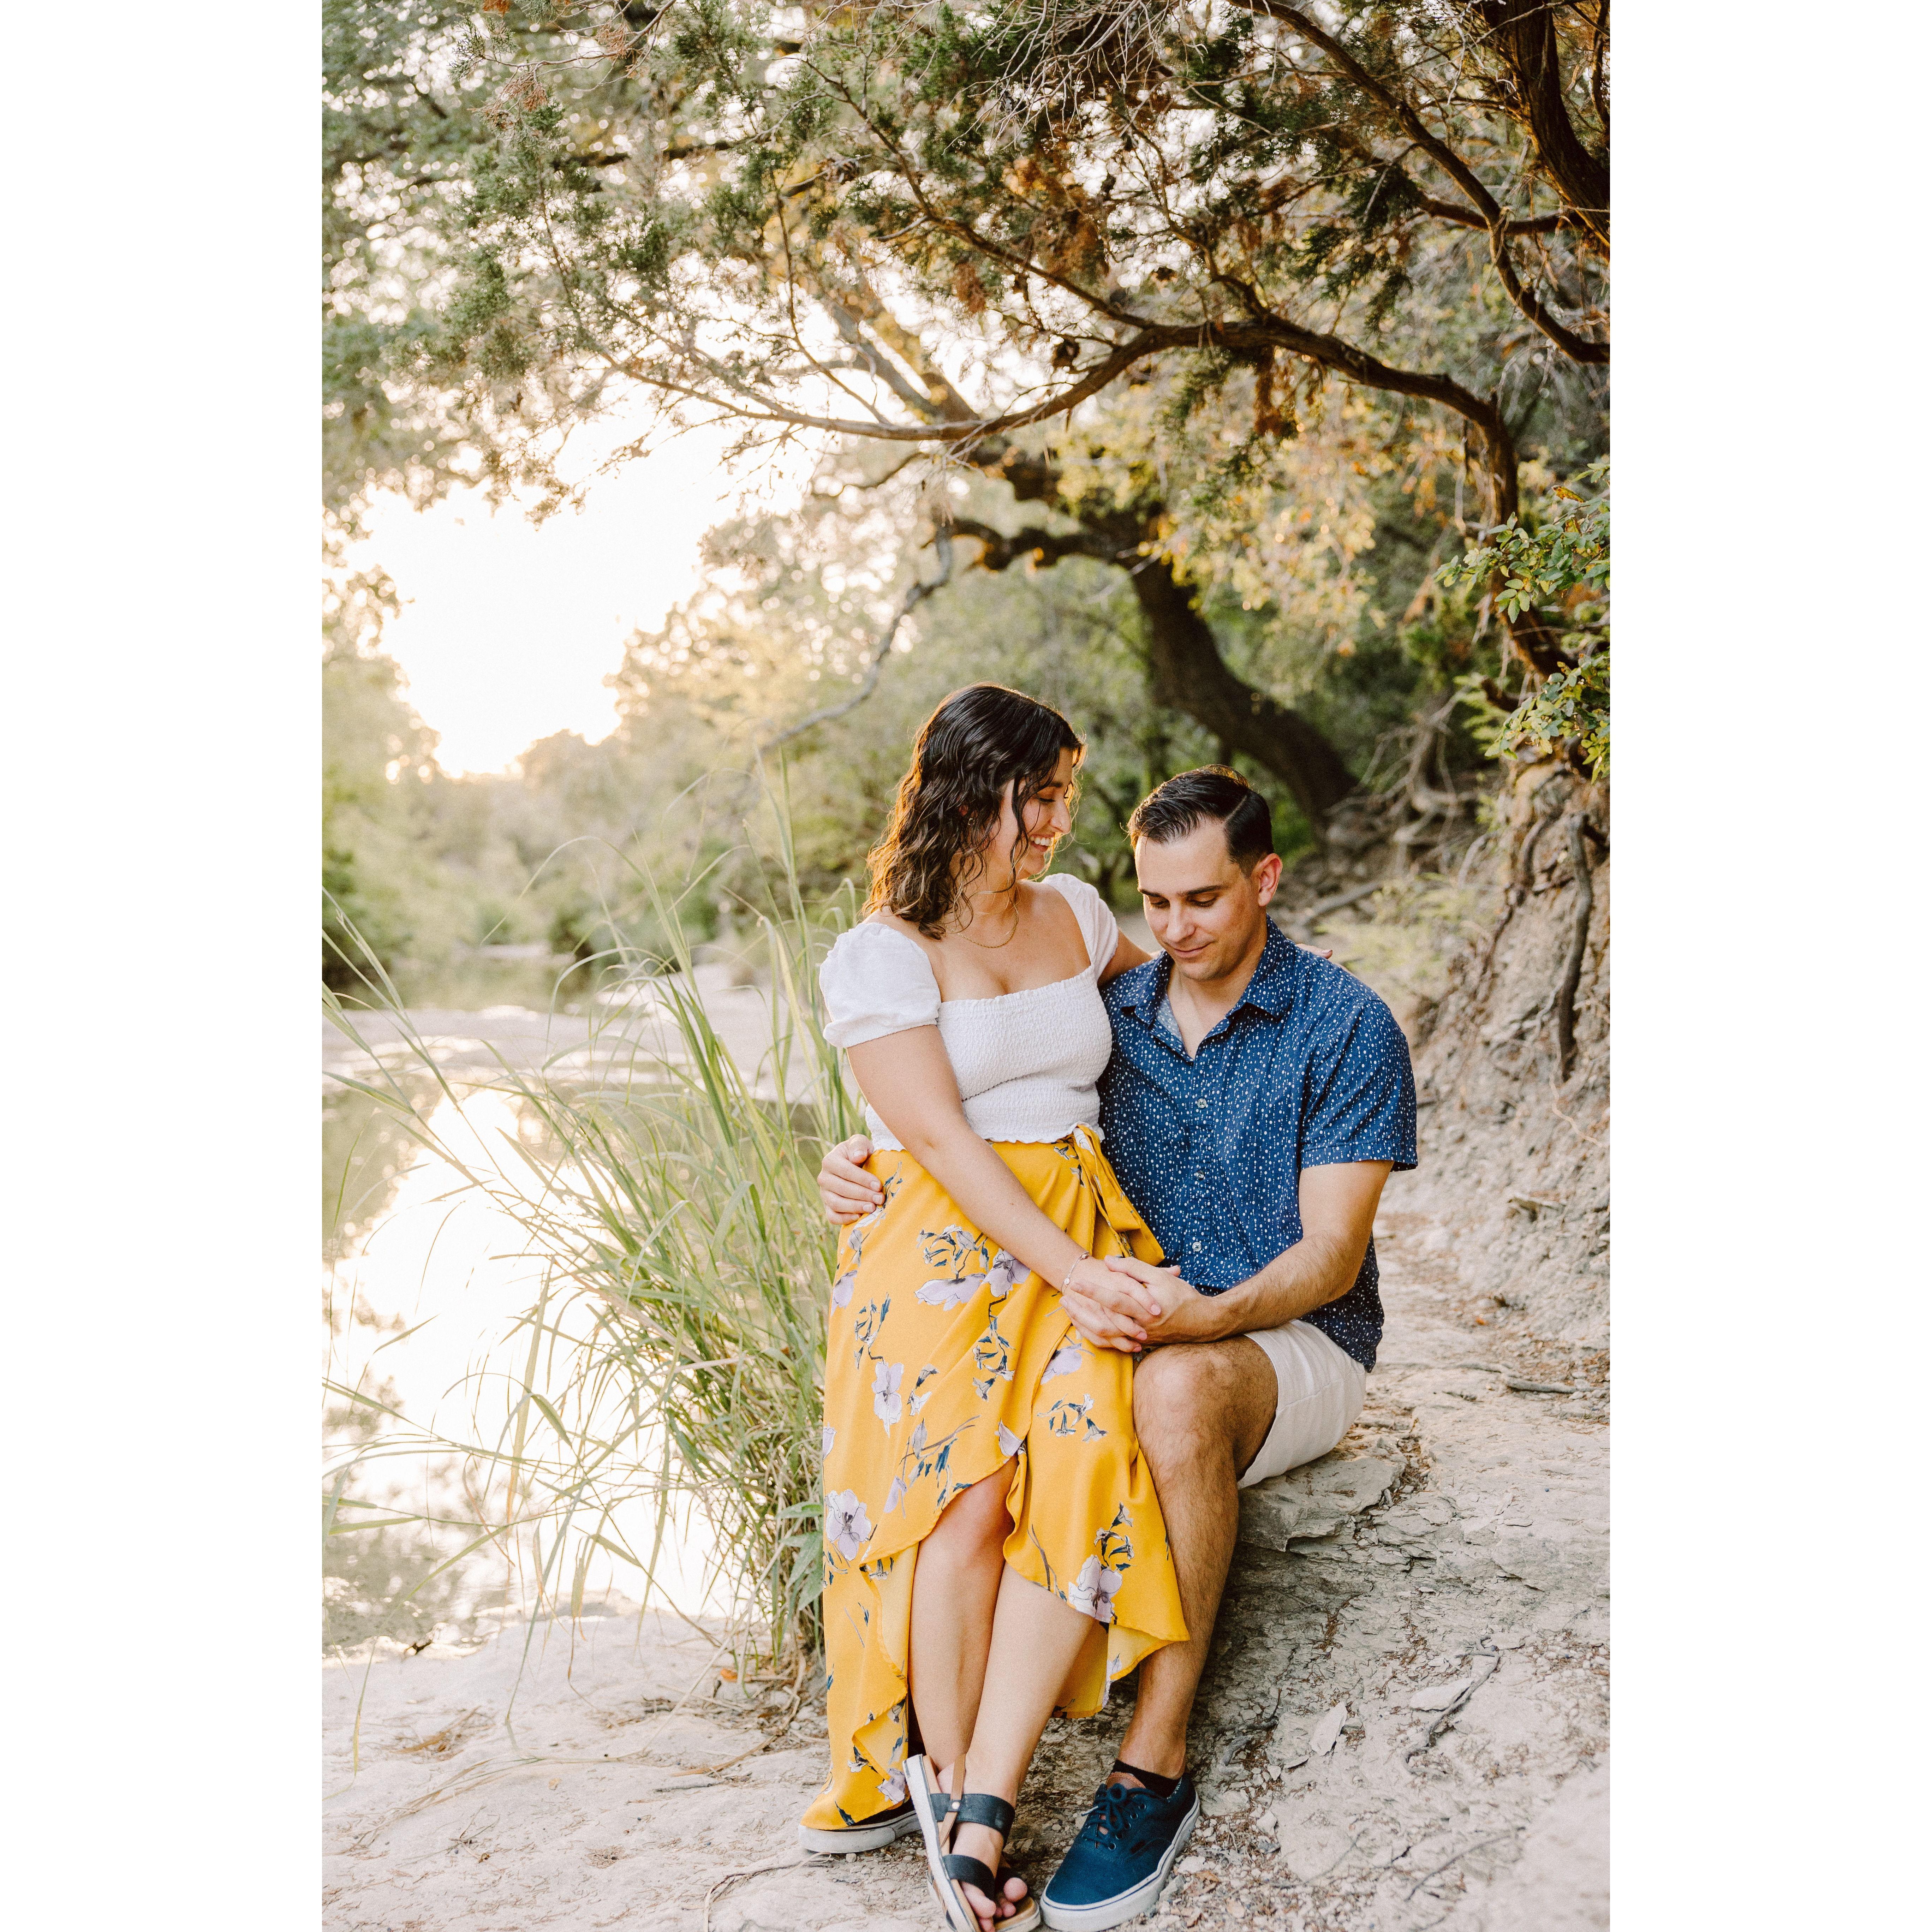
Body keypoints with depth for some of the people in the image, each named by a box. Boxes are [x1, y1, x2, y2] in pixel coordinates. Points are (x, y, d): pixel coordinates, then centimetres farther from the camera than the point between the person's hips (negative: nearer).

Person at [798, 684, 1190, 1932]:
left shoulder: (1075, 913, 15)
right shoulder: (880, 954, -2)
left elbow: (1155, 986, 41)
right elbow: (942, 1139, -12)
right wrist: (1073, 1269, -19)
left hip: (1082, 1226, 4)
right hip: (943, 1239, -4)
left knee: (1083, 1466, -23)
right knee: (966, 1488, -26)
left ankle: (974, 1805, -19)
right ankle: (948, 1783, -8)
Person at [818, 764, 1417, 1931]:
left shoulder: (1348, 1028, -8)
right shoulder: (1112, 1015, 6)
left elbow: (1330, 1254, -13)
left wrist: (1205, 1318, -33)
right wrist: (869, 1171, -11)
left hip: (1302, 1344, -4)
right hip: (1141, 1335, 4)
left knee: (1178, 1390, -39)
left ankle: (1157, 1766, -29)